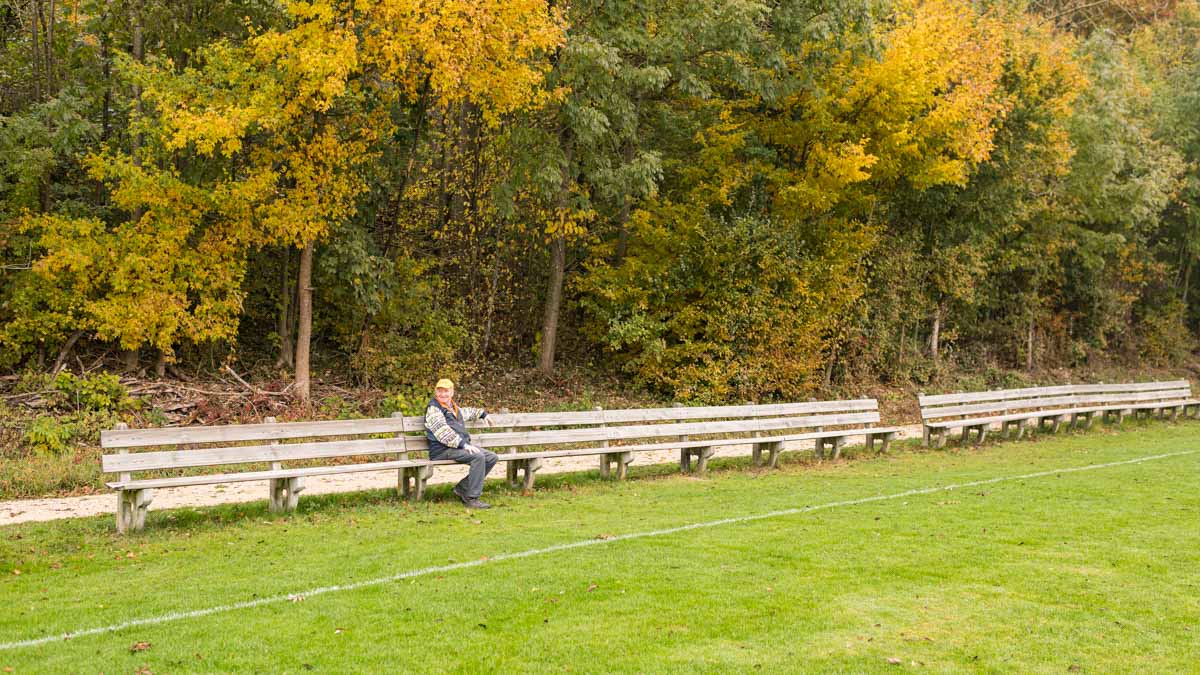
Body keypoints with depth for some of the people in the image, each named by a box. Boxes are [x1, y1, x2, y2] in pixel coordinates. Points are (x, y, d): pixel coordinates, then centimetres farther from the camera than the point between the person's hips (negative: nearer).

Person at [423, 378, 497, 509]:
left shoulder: (453, 407, 21)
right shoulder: (433, 408, -8)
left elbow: (465, 412, 47)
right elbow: (443, 432, -20)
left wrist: (482, 413, 51)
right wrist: (463, 444, -26)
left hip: (462, 446, 9)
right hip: (443, 450, -9)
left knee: (492, 458, -2)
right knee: (478, 457, -29)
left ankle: (462, 488, 2)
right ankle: (472, 499, -28)